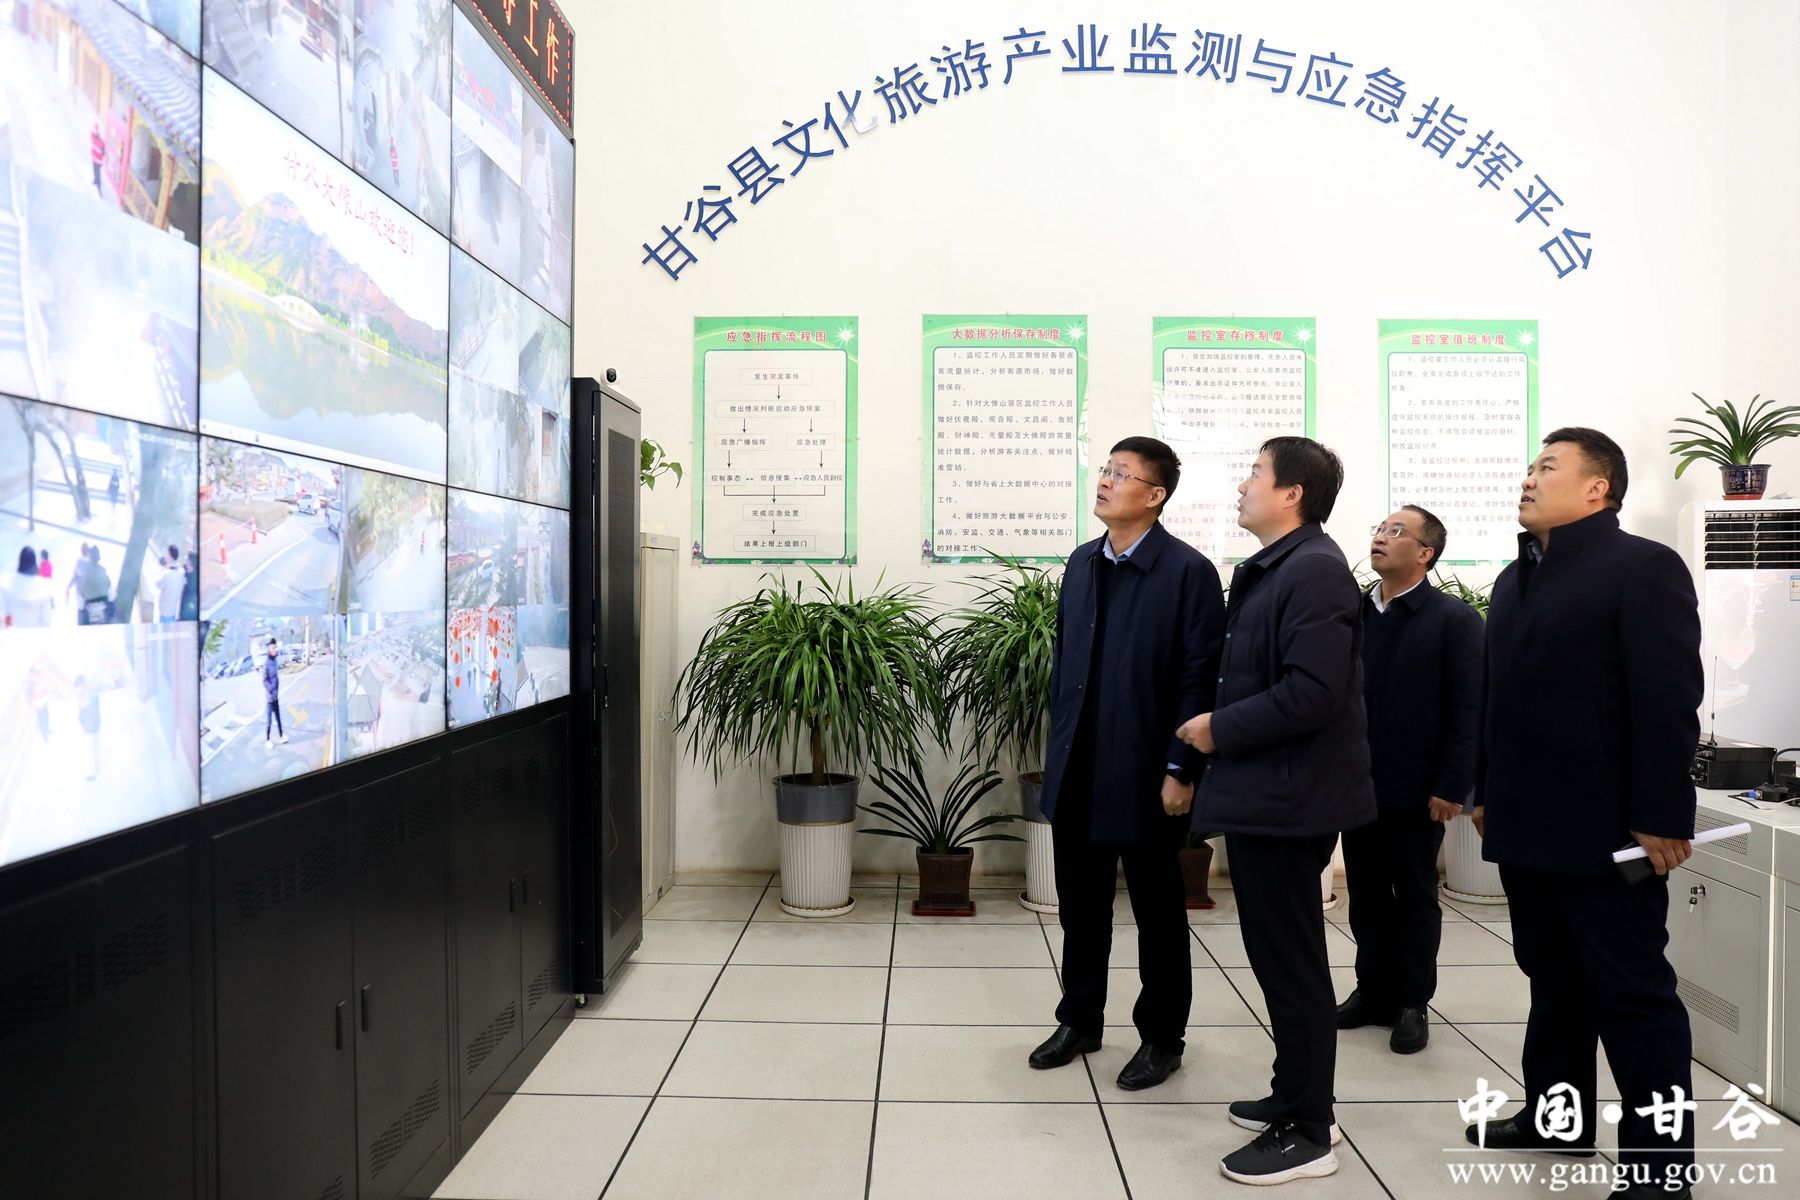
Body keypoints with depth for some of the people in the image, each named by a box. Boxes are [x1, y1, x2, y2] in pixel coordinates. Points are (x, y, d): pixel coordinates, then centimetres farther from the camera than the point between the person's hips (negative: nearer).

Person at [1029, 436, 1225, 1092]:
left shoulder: (1188, 571, -11)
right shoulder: (1082, 563, 9)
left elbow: (1199, 679, -13)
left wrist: (1180, 770, -15)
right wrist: (1060, 742, 11)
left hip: (1144, 773, -5)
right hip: (1077, 773, 6)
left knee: (1157, 912, 11)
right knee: (1080, 904, 16)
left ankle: (1161, 1037, 27)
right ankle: (1080, 1020, 34)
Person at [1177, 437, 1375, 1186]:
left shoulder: (1314, 569, -18)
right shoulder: (1271, 569, 13)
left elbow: (1313, 693, -26)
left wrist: (1220, 729, -17)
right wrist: (1222, 728, 5)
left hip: (1286, 797, -10)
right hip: (1264, 792, 10)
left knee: (1291, 964, 1)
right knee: (1280, 957, 19)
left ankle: (1308, 1133, 14)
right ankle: (1297, 1098, 33)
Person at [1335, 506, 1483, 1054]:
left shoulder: (1454, 619, -6)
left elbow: (1468, 709, -10)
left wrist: (1451, 786, -14)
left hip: (1415, 788, -4)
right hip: (1358, 783, 4)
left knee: (1415, 897, 9)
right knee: (1366, 894, 12)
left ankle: (1412, 1004, 20)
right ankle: (1374, 992, 25)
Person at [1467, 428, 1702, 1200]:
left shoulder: (1643, 568, -8)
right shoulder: (1516, 578, 16)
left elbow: (1669, 700, -14)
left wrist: (1662, 817, -18)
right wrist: (1486, 791, 16)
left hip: (1605, 829, -7)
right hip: (1529, 825, 8)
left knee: (1632, 993, 2)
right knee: (1553, 982, 17)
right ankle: (1556, 1115, 29)